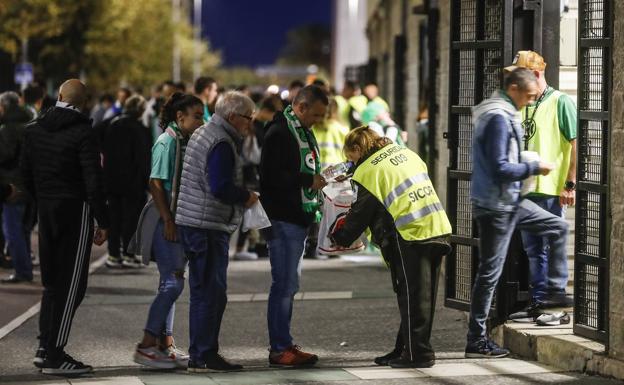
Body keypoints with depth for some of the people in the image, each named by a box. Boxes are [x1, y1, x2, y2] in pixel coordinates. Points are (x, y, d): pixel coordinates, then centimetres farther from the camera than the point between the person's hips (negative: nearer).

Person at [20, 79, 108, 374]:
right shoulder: (82, 133, -14)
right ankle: (54, 357, -3)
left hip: (47, 213, 7)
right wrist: (103, 222, -11)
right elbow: (93, 182, -16)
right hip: (76, 211, -6)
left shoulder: (34, 129, 6)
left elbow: (26, 176, 11)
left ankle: (45, 347, 16)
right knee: (71, 284, -2)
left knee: (52, 281, 17)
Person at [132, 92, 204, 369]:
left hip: (180, 220, 9)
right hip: (166, 220, -9)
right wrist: (168, 221, -19)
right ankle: (146, 346, -7)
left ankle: (165, 345, 16)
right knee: (172, 284, -11)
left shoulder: (186, 142, 13)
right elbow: (155, 183, -17)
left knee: (170, 284, 11)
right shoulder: (167, 142, -12)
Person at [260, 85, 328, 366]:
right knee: (284, 284, -8)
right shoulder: (279, 132, -14)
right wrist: (309, 180, -19)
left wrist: (323, 177, 10)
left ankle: (284, 345, 19)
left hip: (299, 219, 10)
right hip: (283, 220, -10)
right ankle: (279, 349, -4)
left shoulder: (303, 132, 18)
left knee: (289, 284, 13)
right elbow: (272, 176, -23)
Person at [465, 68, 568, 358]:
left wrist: (528, 165, 10)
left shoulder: (504, 114, 13)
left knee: (559, 227, 17)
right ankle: (476, 341, 3)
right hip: (496, 206, -10)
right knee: (490, 270, -4)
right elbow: (500, 168, -24)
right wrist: (535, 168, -14)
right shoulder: (498, 118, -20)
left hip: (511, 201, 10)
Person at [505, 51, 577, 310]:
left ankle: (557, 293, 9)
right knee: (533, 248, 11)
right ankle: (538, 298, 19)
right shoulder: (523, 106, 14)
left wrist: (570, 184, -15)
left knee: (553, 244, 0)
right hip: (525, 189, 7)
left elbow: (575, 145, -11)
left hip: (551, 189, -7)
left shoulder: (561, 102, -8)